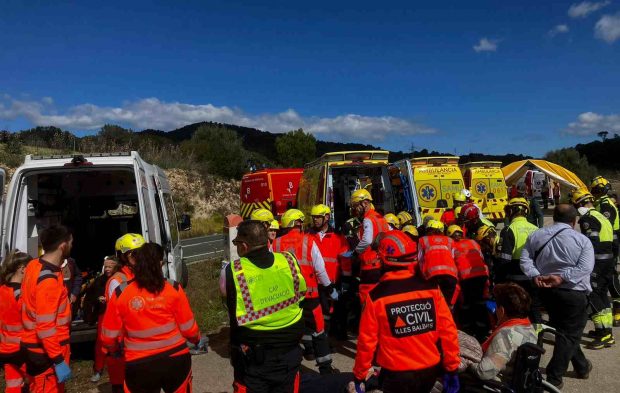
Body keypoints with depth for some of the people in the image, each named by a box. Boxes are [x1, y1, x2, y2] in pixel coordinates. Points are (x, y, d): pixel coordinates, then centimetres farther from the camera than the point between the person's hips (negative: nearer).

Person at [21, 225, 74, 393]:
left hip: (35, 345, 9)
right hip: (47, 351, -9)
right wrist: (59, 361, -23)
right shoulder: (48, 280, -27)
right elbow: (46, 326, -26)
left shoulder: (33, 265, 0)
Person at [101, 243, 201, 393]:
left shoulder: (120, 294, -9)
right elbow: (188, 328, -4)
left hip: (139, 365, 0)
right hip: (175, 359, 0)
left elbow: (108, 336, 0)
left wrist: (114, 350, 22)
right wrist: (197, 340, 18)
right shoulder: (173, 289, -10)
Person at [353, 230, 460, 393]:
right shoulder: (430, 288, -8)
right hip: (431, 370, 4)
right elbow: (448, 330, -4)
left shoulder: (376, 296, -15)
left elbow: (366, 341, -10)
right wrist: (452, 367, 8)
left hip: (396, 375, -4)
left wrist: (359, 375, 3)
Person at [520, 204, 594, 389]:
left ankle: (582, 366, 39)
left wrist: (535, 275, -10)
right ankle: (554, 378, 6)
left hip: (546, 290, 5)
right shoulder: (582, 240, -6)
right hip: (573, 293, -5)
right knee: (569, 334, 5)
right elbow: (585, 267, -17)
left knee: (562, 329, 22)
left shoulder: (536, 235, 5)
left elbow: (525, 259, -1)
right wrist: (562, 278, -20)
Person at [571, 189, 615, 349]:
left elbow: (591, 244, -21)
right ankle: (605, 330, 24)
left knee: (591, 296, -7)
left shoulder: (588, 219, -13)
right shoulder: (603, 217, 16)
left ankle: (605, 335, -8)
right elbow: (613, 244, 20)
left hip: (597, 263, -10)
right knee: (602, 294, 16)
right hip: (609, 262, 10)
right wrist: (612, 263, 25)